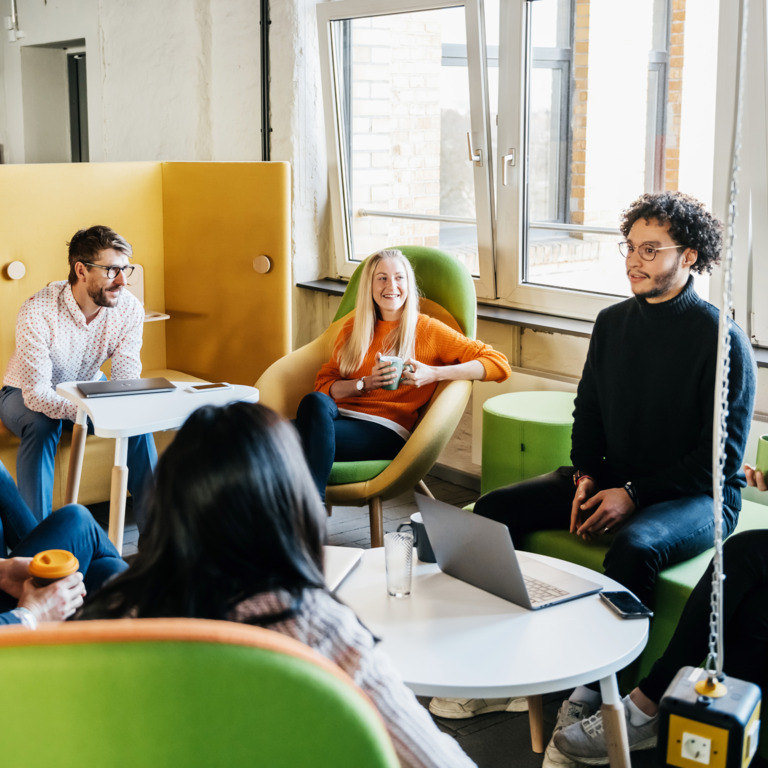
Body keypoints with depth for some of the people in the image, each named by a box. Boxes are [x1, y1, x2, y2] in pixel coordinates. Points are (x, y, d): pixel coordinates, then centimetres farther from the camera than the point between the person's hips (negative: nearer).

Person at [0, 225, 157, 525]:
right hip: (25, 396, -3)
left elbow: (126, 380, -19)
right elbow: (37, 393, -37)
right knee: (41, 426, -36)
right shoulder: (37, 312, -33)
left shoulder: (129, 308, -20)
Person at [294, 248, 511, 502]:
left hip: (386, 431, -4)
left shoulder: (427, 330, 9)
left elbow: (499, 365, 2)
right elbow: (323, 384, 15)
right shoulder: (353, 328, 22)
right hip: (340, 415, 4)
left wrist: (433, 374, -9)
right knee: (314, 402, -33)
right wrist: (366, 383, -5)